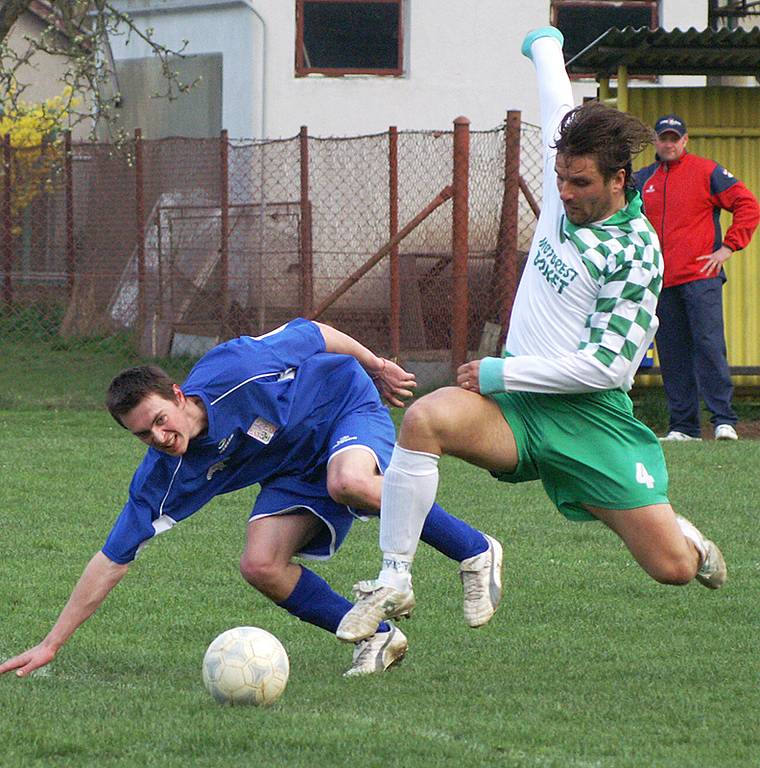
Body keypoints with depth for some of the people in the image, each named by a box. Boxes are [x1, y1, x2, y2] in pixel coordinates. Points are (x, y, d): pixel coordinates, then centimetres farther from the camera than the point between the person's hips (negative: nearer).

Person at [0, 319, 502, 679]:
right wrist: (52, 644, -17)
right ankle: (379, 637, -2)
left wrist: (376, 366, 2)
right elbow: (114, 559, -15)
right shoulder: (163, 477, -20)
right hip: (295, 472, 5)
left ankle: (475, 551, -19)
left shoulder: (231, 371, -32)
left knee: (349, 483, -39)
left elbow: (314, 335, -14)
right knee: (261, 566, -19)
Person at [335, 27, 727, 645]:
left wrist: (502, 372, -16)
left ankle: (686, 537, 34)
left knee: (673, 568, -8)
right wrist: (545, 45, 41)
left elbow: (607, 365, -17)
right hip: (518, 404, 5)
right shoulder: (568, 188, 3)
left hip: (590, 416, -5)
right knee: (424, 419, -29)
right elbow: (559, 108, 23)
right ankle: (394, 581, -22)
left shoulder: (636, 254, -15)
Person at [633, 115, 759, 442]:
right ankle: (683, 425, 6)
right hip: (661, 283, 5)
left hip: (701, 277, -5)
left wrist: (728, 247, -9)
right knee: (672, 355, 3)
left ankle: (724, 420, -12)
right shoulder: (643, 180, 16)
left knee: (709, 345, -12)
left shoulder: (706, 171, 2)